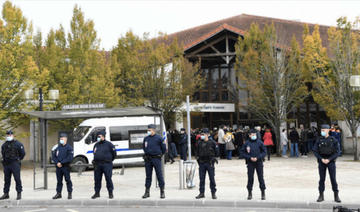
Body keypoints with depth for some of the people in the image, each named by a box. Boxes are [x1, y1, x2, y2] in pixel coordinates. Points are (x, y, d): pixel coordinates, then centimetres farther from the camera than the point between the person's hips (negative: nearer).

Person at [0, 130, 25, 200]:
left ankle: (19, 194, -2)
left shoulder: (18, 144, -3)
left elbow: (22, 153, 0)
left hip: (15, 164, -5)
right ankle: (6, 194, 14)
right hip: (6, 164, 5)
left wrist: (18, 160, 4)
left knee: (17, 179, -6)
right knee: (6, 179, 8)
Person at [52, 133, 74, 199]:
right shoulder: (57, 147, 12)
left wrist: (61, 163, -16)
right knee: (59, 180, 10)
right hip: (58, 167, 5)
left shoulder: (69, 148, -4)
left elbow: (70, 158, -13)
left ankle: (69, 193, 7)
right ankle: (58, 193, 17)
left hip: (66, 167, -5)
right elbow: (54, 156, 11)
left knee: (68, 180, 0)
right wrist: (57, 163, -7)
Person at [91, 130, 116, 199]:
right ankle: (97, 193, 16)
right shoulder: (96, 145, 16)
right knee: (97, 179, 6)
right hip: (97, 165, 5)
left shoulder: (108, 144, 0)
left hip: (107, 164, -5)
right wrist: (95, 161, 16)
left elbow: (114, 153, 4)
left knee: (108, 179, -5)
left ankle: (110, 193, 3)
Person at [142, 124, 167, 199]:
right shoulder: (146, 139, 9)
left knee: (159, 175, -2)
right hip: (148, 159, 4)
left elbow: (164, 148, 3)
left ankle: (162, 192, 5)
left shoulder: (159, 138, -4)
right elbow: (144, 147, 25)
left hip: (156, 159, -4)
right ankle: (147, 192, 14)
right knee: (148, 176, 8)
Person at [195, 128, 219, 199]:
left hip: (210, 163, -3)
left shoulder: (212, 142, -3)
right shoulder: (200, 143, 7)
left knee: (212, 179, 1)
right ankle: (202, 193, 16)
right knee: (201, 179, 7)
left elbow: (217, 152, 4)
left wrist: (213, 158, -1)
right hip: (201, 163, 3)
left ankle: (213, 193, 10)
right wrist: (198, 157, 8)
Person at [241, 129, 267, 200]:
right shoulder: (247, 143, -1)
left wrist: (257, 158, -12)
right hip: (250, 163, 0)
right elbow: (243, 152, 3)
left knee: (261, 178, 1)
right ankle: (250, 193, 15)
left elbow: (264, 152, 1)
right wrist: (249, 158, -10)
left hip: (259, 162, 0)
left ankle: (263, 193, 10)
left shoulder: (260, 142, -1)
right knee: (250, 178, 4)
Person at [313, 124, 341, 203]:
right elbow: (315, 151, -1)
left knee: (333, 179, -1)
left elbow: (337, 152, -6)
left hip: (331, 161, -1)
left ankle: (336, 196, 9)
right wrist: (321, 159, -14)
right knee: (322, 179, 4)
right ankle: (321, 196, 12)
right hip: (321, 162, 2)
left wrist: (329, 159, -17)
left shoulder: (333, 140, -4)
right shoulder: (319, 140, 1)